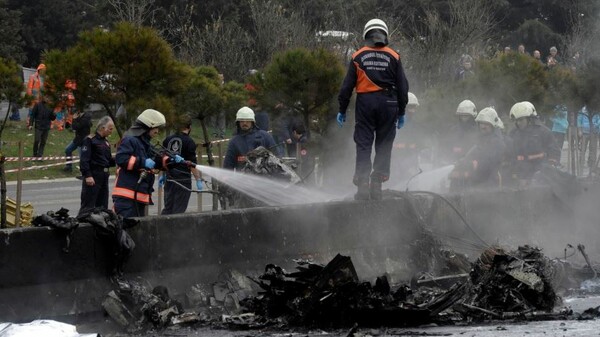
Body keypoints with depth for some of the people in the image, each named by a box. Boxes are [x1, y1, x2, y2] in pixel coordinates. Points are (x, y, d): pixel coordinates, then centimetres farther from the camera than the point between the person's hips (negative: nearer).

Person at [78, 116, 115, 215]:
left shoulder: (105, 142, 18)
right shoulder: (89, 140, -8)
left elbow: (109, 161, 21)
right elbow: (84, 159, -15)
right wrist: (88, 175, -22)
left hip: (104, 176, 8)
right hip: (92, 176, -8)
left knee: (103, 206, 11)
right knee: (88, 207, -10)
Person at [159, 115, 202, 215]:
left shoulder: (168, 140, 8)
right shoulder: (189, 142, -10)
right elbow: (192, 164, -13)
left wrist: (163, 175, 25)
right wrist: (198, 180, -10)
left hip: (169, 179, 5)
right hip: (183, 179, -5)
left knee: (167, 208, 12)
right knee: (179, 210, -1)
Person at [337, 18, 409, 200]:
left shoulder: (358, 56, 3)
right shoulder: (393, 57, 4)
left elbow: (347, 85, 3)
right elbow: (402, 86, 6)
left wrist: (342, 110, 10)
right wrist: (401, 112, 14)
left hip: (365, 103, 0)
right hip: (388, 102, 0)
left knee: (363, 144, 2)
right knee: (384, 146, 7)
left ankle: (362, 185, -7)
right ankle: (377, 184, 1)